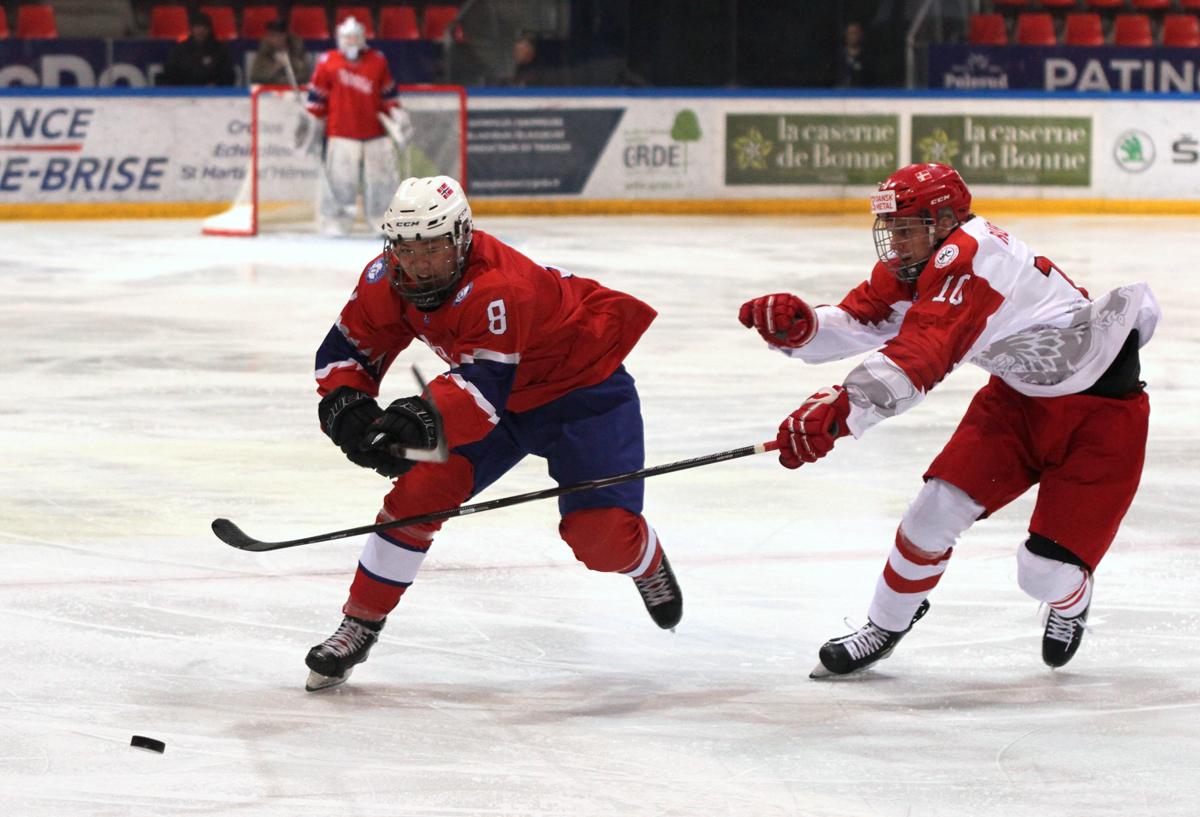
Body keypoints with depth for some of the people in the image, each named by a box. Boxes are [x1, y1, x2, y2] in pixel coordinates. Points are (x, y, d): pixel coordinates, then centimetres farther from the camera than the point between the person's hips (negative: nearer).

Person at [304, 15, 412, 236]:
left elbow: (387, 94, 16)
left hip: (374, 133, 3)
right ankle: (336, 223, 0)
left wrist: (396, 114, 6)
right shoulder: (328, 62, -1)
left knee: (383, 176, 4)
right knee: (340, 178, -7)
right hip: (341, 133, -3)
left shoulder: (378, 61, 8)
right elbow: (317, 97, 3)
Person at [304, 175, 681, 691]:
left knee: (599, 534, -18)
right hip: (502, 400, 6)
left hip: (585, 386, -6)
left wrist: (426, 417, -64)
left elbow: (484, 385, -46)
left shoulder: (498, 286, -37)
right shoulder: (386, 282, -14)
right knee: (419, 489, -14)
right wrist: (347, 407, -27)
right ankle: (359, 627, -2)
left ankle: (647, 564, 20)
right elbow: (346, 351, -5)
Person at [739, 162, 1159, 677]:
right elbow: (858, 322, -10)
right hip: (1020, 396, 8)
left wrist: (839, 410, -56)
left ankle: (1071, 602, 27)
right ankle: (884, 629, 15)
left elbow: (920, 354, -45)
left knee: (1046, 572, -9)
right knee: (939, 507, -5)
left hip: (1102, 408, -8)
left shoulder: (970, 258, -33)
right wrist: (799, 327, -32)